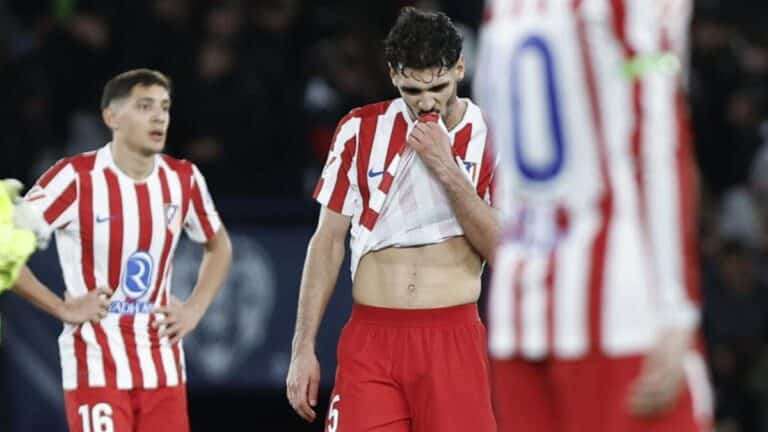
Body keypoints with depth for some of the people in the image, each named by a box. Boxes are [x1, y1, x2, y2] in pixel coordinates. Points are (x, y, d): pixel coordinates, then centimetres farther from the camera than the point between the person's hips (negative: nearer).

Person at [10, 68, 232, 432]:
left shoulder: (183, 180, 5)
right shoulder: (77, 178, -11)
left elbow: (218, 246, 24)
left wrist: (195, 308, 9)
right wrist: (62, 308, -12)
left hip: (162, 363, 5)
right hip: (96, 366, -5)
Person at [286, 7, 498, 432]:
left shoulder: (489, 137, 1)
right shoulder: (361, 129, 5)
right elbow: (328, 241, 9)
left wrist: (447, 170, -16)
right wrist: (303, 348, 5)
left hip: (453, 338, -1)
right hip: (370, 338, 1)